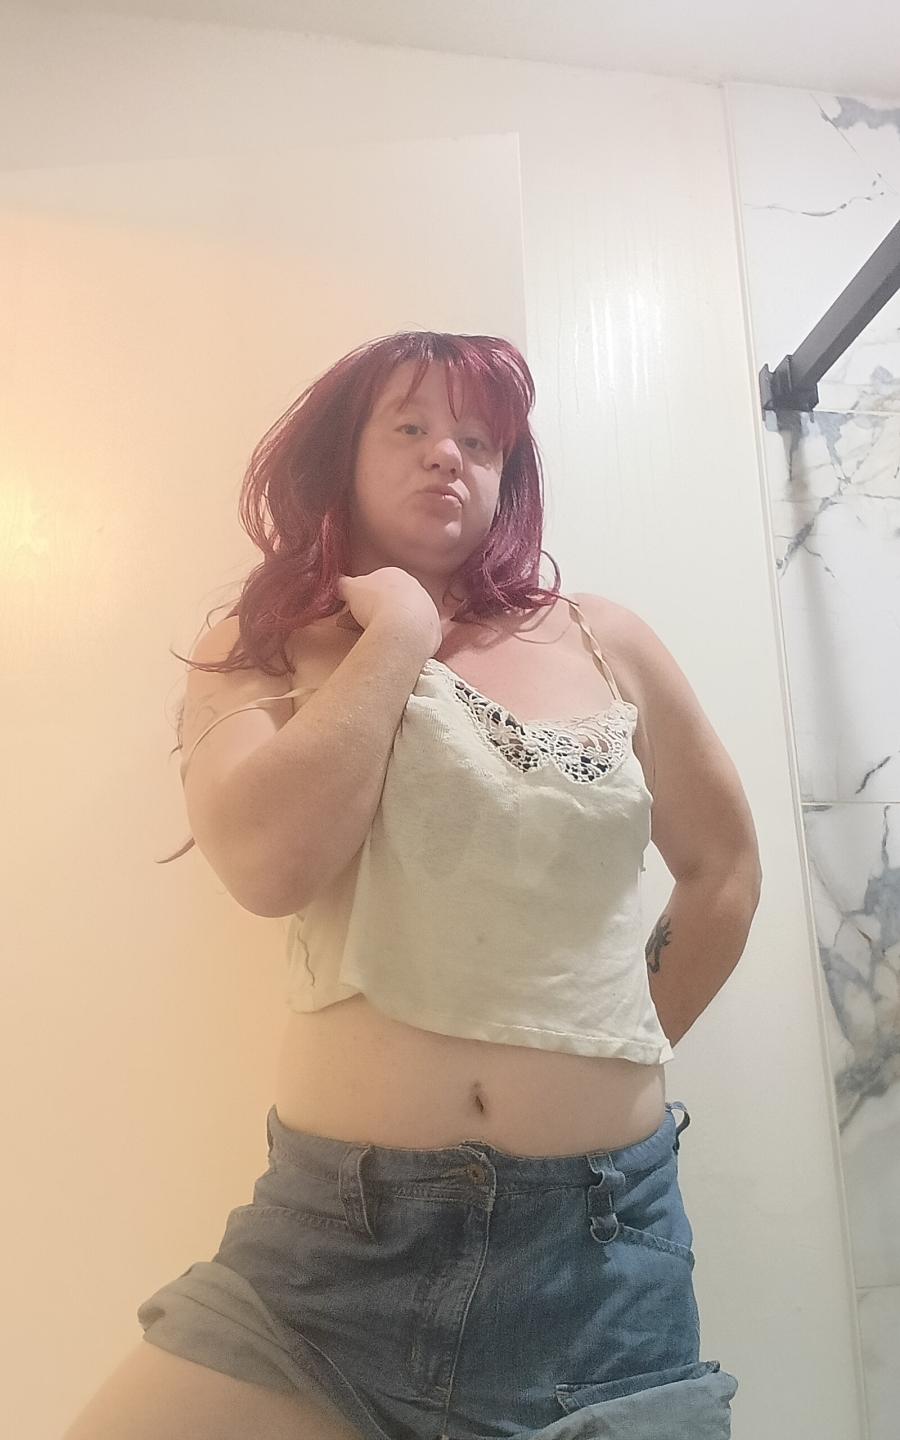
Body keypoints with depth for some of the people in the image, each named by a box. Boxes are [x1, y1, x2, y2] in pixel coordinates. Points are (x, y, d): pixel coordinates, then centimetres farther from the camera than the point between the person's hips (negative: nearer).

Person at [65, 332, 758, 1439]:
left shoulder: (606, 644, 2)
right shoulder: (258, 652, 1)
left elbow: (726, 863, 15)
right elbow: (269, 863, -20)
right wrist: (400, 630, -11)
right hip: (330, 1228, 0)